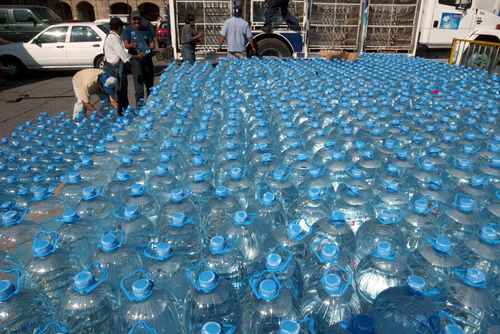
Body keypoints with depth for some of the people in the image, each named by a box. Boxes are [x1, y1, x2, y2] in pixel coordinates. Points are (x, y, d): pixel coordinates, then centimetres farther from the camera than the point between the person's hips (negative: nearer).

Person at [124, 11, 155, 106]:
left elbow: (152, 44, 6)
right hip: (135, 58, -3)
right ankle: (139, 99, -18)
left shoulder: (147, 30, 10)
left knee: (149, 80, 9)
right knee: (138, 78, -16)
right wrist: (131, 45, -31)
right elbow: (126, 45, -7)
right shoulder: (128, 30, 3)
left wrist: (145, 52, -13)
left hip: (147, 58, 3)